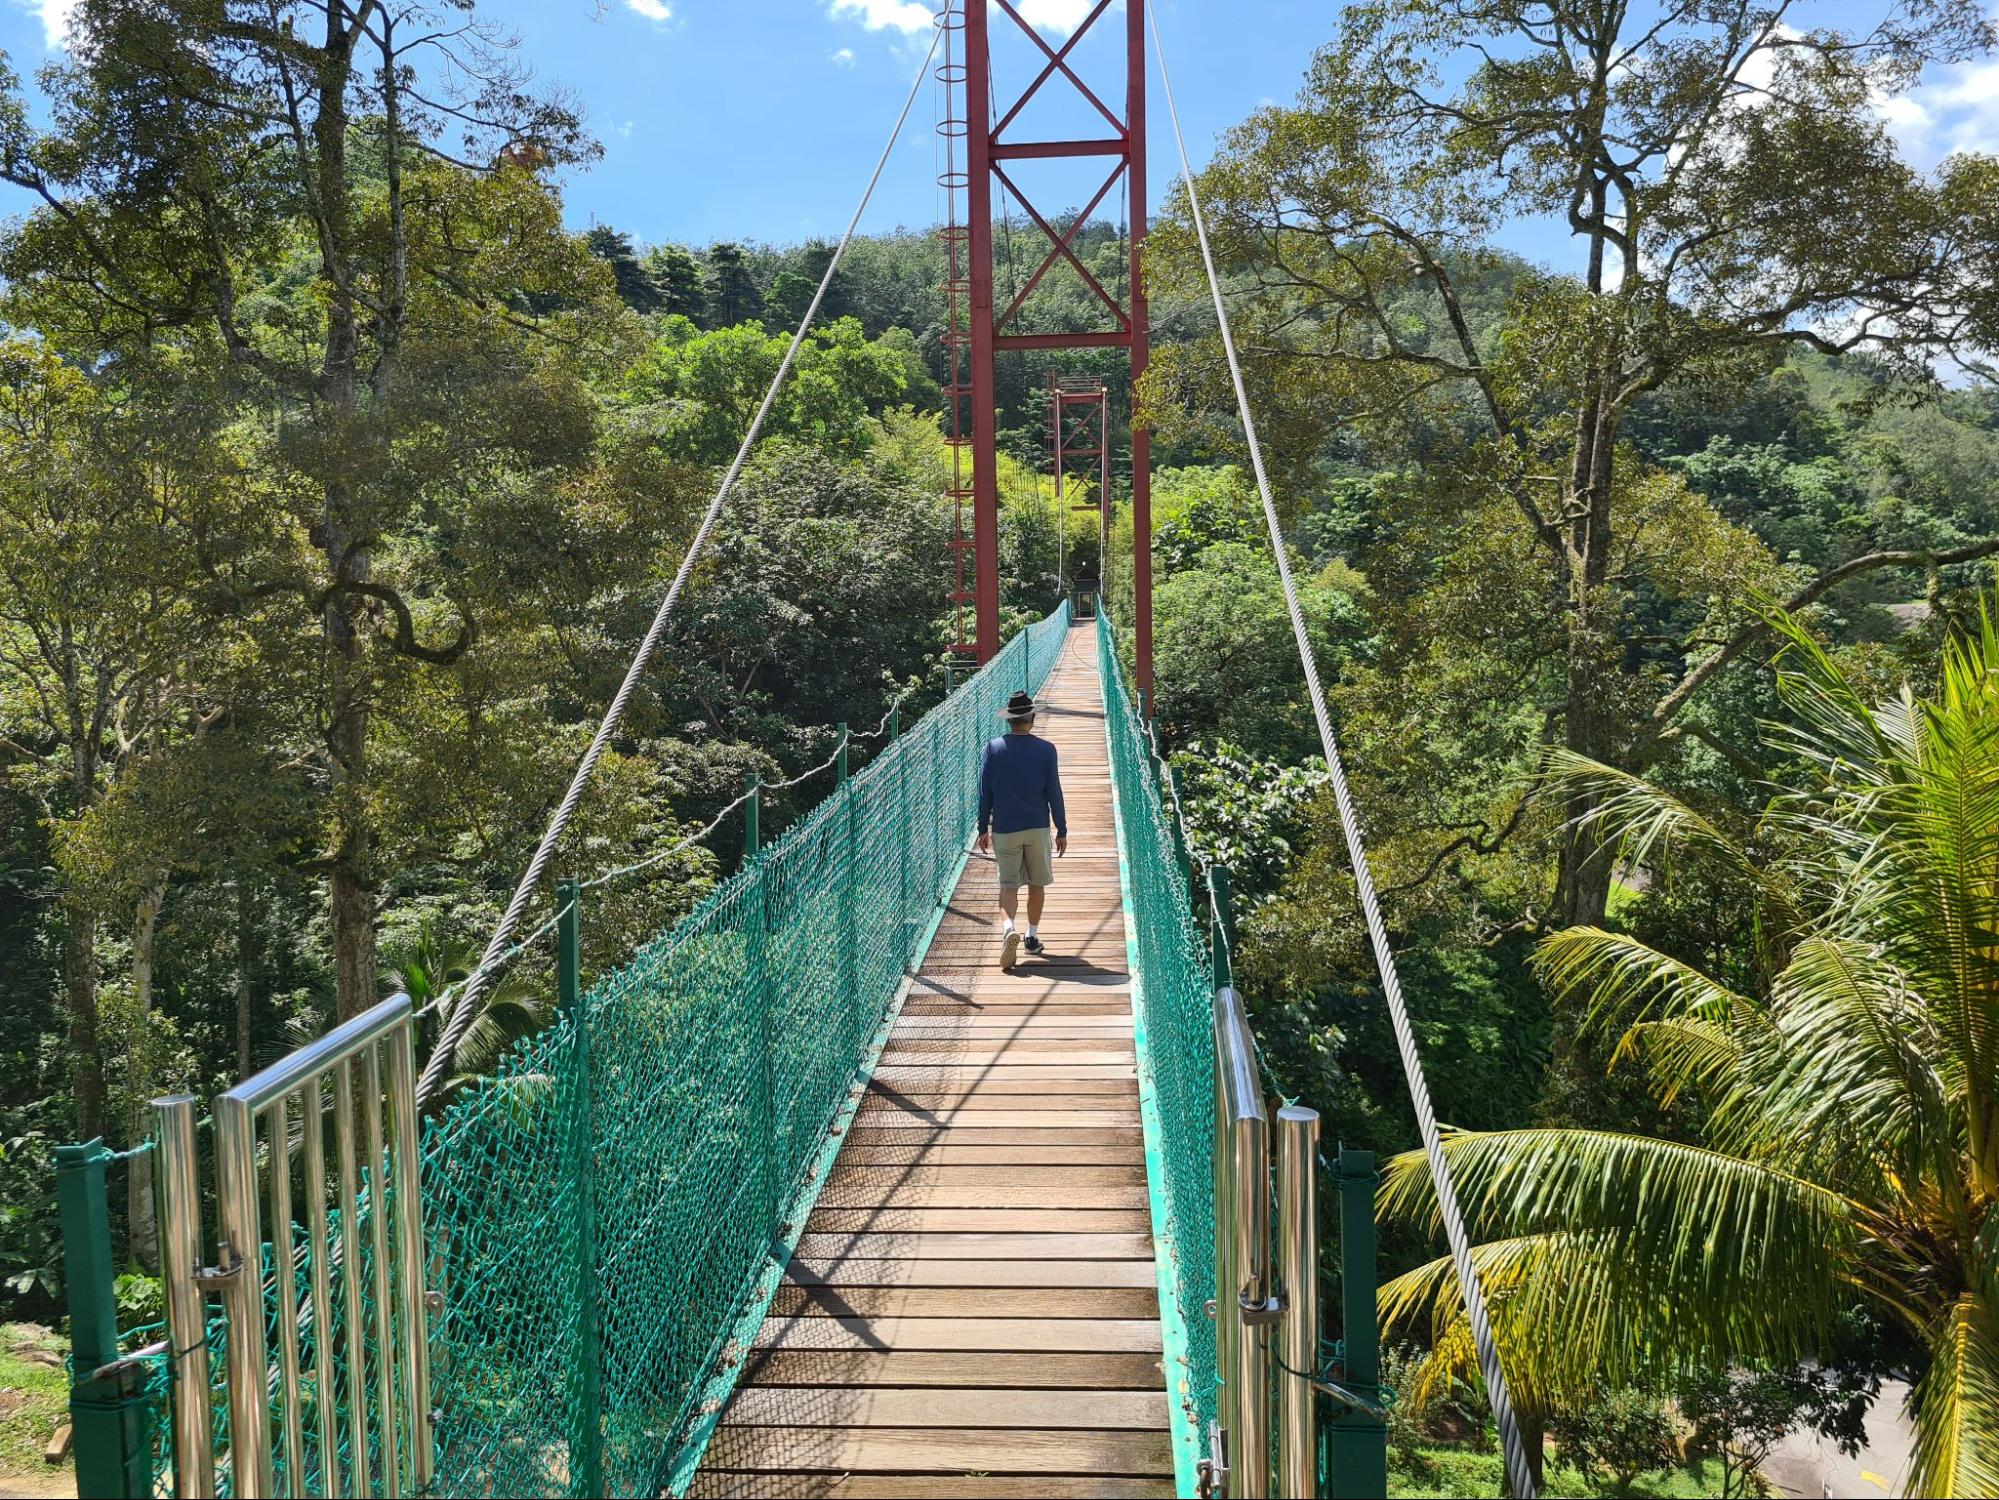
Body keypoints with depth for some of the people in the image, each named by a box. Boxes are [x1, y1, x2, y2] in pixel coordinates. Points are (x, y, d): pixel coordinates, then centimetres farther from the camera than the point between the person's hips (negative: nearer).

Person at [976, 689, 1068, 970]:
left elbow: (984, 792, 1)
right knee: (1037, 884, 15)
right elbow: (1054, 793, -3)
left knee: (1008, 885, 4)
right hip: (1037, 828, 0)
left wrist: (983, 828, 10)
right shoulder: (1046, 750, -5)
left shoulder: (994, 749, -3)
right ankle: (1033, 937, 21)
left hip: (1004, 829, 0)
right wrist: (1062, 830, 5)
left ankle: (1009, 928, -21)